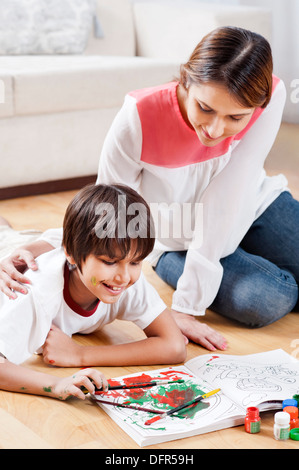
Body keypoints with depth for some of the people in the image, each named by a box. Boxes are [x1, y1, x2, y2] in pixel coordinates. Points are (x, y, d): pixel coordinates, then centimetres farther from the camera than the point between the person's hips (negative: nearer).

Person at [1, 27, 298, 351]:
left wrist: (187, 305, -33)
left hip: (254, 205, 2)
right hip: (178, 239, -2)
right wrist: (41, 247, -40)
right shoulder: (139, 119, -32)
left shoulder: (269, 96, -29)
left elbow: (226, 202, -32)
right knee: (263, 302, -25)